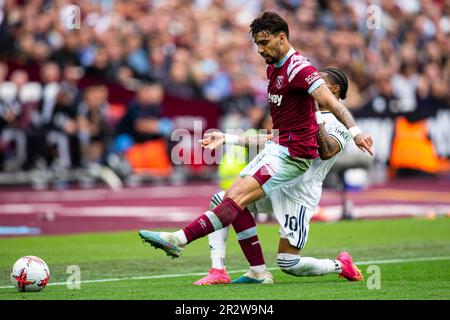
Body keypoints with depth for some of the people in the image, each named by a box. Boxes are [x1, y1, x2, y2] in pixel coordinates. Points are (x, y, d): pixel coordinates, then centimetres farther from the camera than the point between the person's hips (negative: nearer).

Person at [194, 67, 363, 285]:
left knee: (288, 264, -12)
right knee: (219, 201, -5)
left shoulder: (339, 123, -4)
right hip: (274, 185, 8)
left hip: (298, 195, -8)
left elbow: (326, 152, -23)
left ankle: (340, 266, 15)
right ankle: (218, 271, -7)